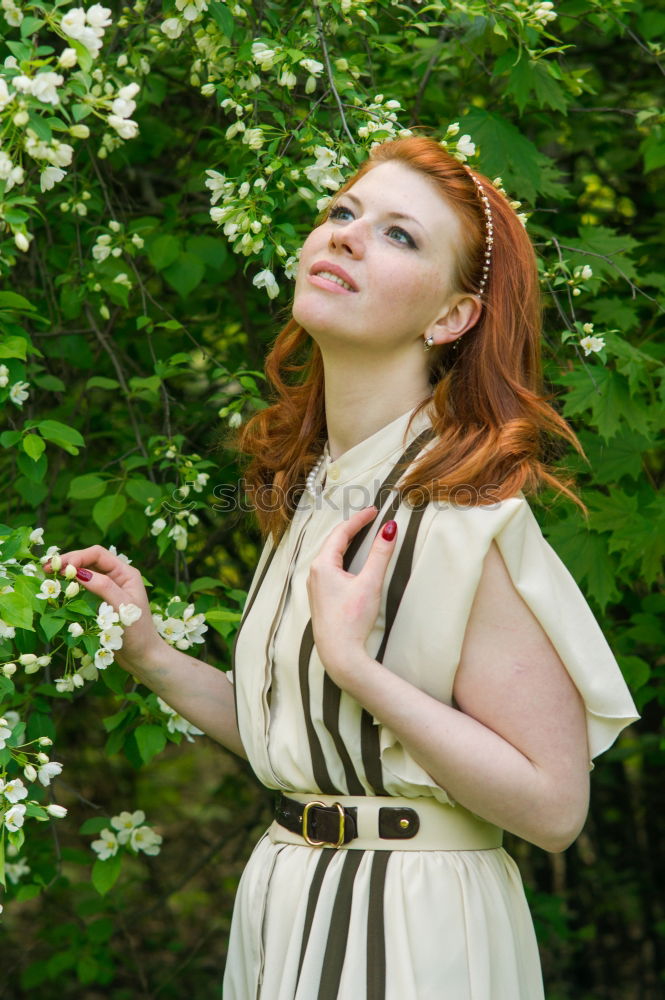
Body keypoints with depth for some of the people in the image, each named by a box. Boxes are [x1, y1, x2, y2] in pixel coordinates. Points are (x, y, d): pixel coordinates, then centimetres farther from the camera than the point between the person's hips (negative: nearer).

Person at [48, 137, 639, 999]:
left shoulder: (462, 508, -19)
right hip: (285, 916, 7)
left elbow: (553, 807, -21)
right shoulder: (304, 491, 4)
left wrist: (353, 663, -26)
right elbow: (300, 743, 9)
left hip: (413, 930, -7)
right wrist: (151, 655, 1)